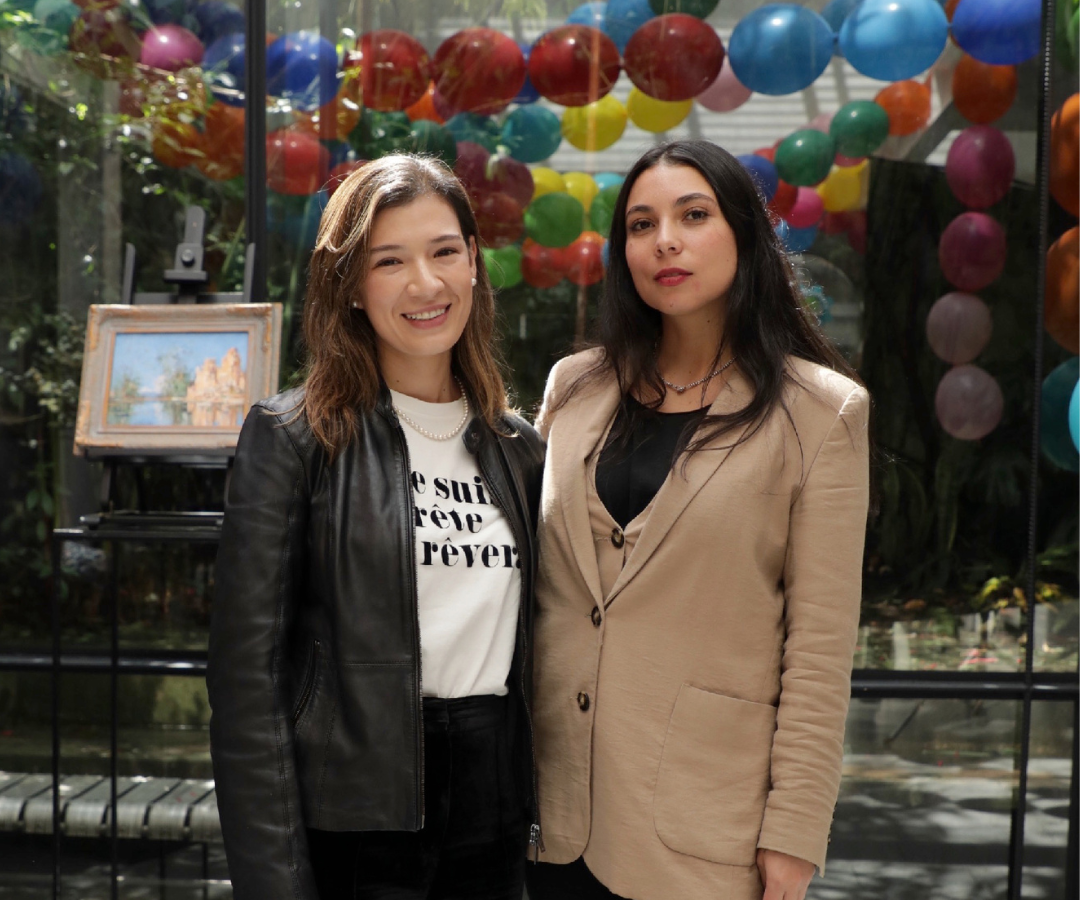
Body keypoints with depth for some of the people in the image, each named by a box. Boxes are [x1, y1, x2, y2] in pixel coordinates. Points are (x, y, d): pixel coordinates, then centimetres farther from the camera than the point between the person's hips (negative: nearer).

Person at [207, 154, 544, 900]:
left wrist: (545, 820, 9)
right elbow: (247, 671, -11)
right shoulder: (293, 437, -8)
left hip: (493, 820, 5)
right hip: (352, 825, -4)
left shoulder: (518, 449, 7)